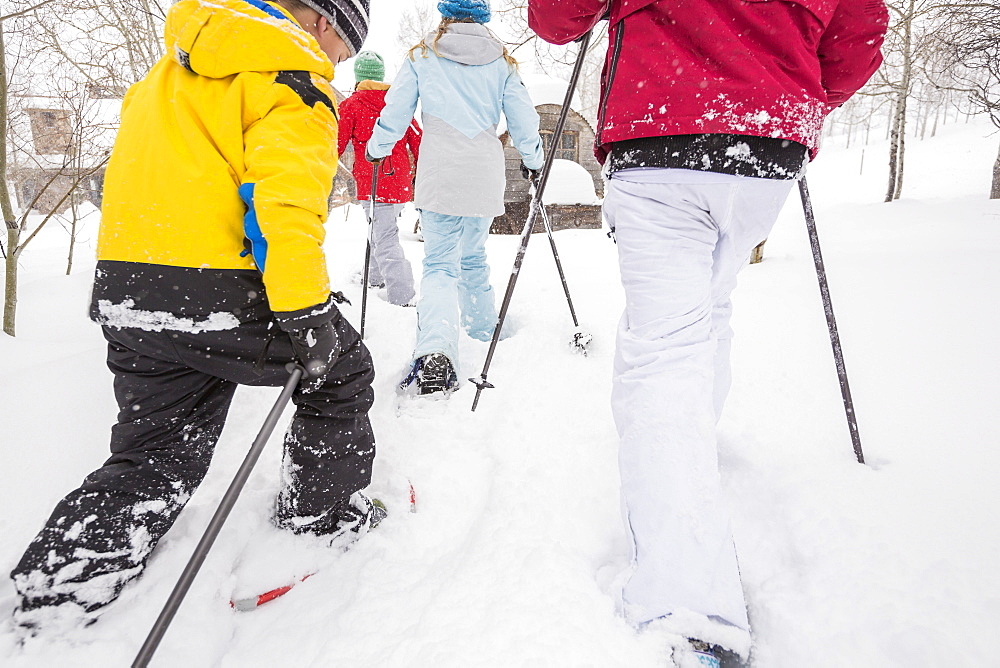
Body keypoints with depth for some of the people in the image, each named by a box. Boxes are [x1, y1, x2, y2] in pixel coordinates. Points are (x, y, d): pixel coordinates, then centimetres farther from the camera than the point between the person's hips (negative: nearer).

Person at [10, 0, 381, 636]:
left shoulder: (180, 64, 23)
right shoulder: (293, 77, -5)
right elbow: (287, 198, -20)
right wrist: (307, 310, -19)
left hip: (128, 295, 8)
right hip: (222, 294, -8)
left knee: (156, 457, 18)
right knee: (341, 371, 17)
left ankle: (51, 593, 20)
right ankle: (326, 513, 29)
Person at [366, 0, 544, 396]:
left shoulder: (422, 55, 9)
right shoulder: (502, 61, 13)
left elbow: (395, 112, 10)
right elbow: (523, 118, 14)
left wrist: (376, 151, 25)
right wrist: (533, 162, 29)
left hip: (439, 176, -2)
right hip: (486, 177, 3)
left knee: (440, 263, -8)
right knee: (473, 258, 19)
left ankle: (435, 352, -29)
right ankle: (484, 333, 30)